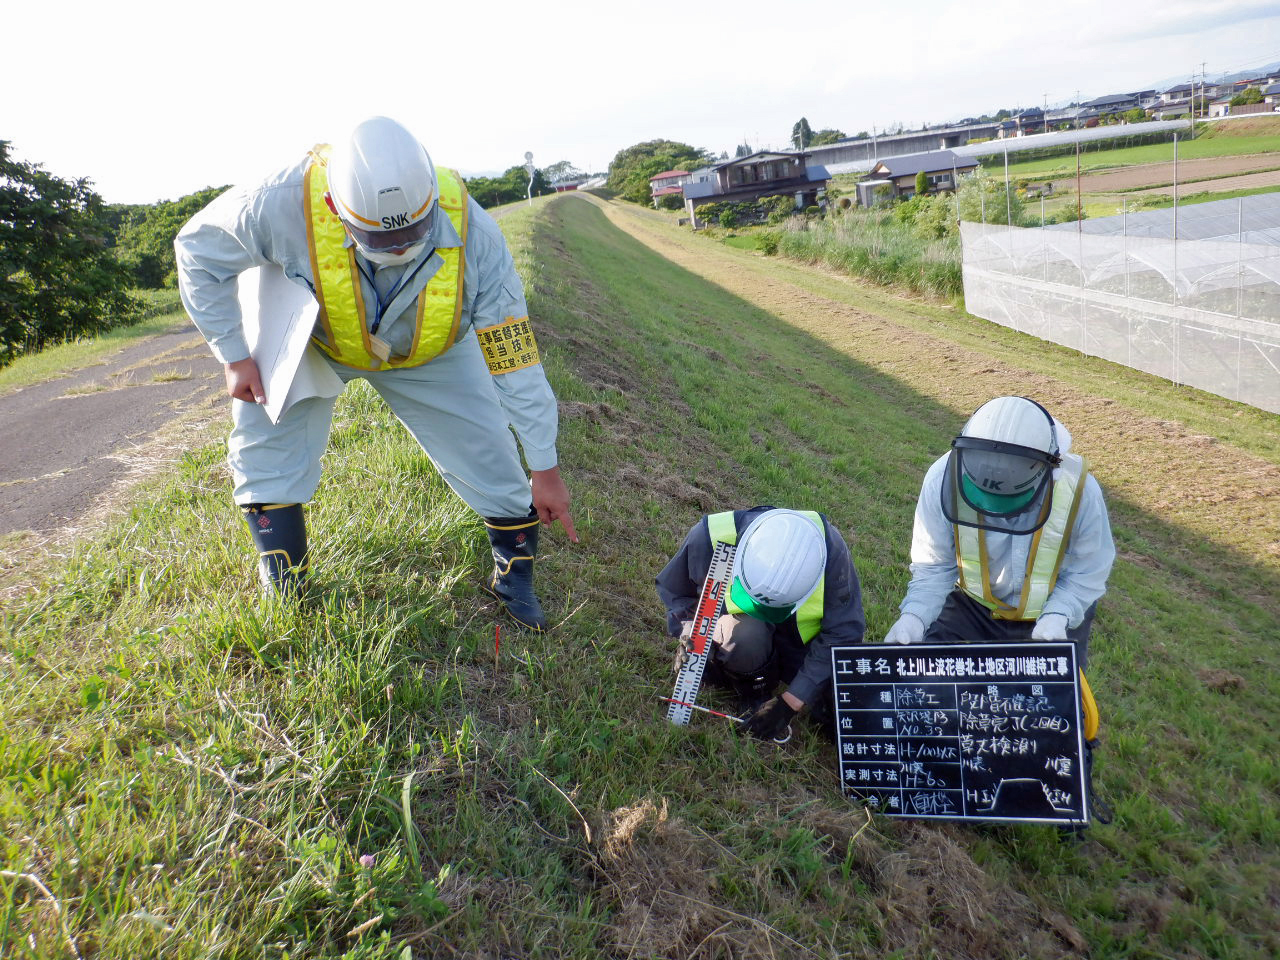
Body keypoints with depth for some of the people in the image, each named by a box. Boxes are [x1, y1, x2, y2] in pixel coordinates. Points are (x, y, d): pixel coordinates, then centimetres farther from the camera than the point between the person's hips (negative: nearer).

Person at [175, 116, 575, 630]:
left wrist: (544, 467, -22)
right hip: (311, 339, 1)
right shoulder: (287, 203, -39)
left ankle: (514, 578, 20)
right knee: (265, 441, -8)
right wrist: (234, 355, -18)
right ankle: (285, 593, 14)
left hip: (428, 354, 0)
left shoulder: (472, 232, -37)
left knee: (490, 460, -6)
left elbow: (515, 359, -28)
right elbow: (198, 247, -17)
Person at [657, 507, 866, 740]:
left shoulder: (830, 548, -32)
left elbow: (842, 632, -24)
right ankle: (755, 693, -5)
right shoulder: (710, 537, -31)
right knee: (743, 633, -38)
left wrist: (789, 703, -26)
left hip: (805, 633, 1)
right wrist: (692, 633, -28)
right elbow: (672, 590, -8)